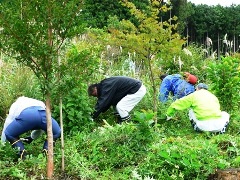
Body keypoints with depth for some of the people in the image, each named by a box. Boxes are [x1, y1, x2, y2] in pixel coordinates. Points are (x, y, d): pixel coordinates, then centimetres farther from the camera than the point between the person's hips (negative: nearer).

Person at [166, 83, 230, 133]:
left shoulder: (194, 95, 16)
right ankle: (222, 129, 10)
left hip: (204, 126, -1)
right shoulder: (213, 96, 25)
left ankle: (197, 128, 13)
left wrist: (169, 115, 41)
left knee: (191, 111, 28)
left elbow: (175, 105, 22)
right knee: (225, 114, 35)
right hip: (218, 125, 1)